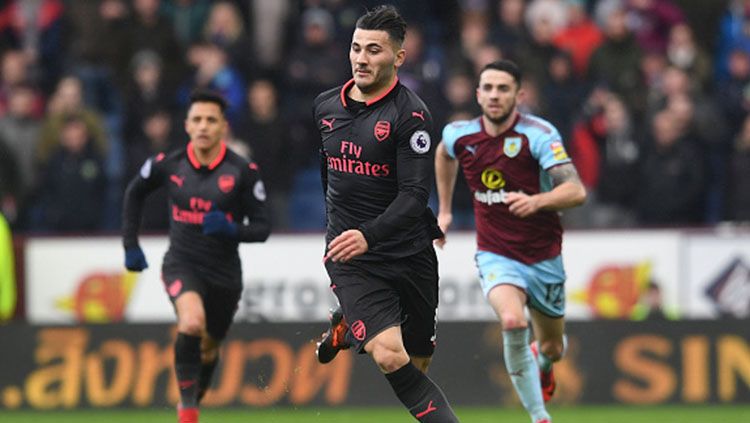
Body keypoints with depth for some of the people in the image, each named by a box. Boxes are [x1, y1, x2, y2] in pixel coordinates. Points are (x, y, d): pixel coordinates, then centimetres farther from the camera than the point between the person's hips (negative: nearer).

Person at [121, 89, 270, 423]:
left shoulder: (243, 172, -9)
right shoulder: (168, 165, -4)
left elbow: (262, 228, -5)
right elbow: (134, 193, 16)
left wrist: (231, 229, -25)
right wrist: (131, 245, 13)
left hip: (224, 273, 1)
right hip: (181, 265, -1)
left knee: (209, 348, 17)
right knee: (192, 322, -31)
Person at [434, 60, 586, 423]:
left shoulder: (539, 134, -17)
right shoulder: (460, 135, -6)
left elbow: (576, 191, -26)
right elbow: (444, 153, 22)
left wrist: (537, 201, -44)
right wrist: (444, 210, 23)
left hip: (543, 257, 0)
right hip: (496, 254, 0)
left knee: (552, 348, 15)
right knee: (512, 321, -30)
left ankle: (542, 363, 56)